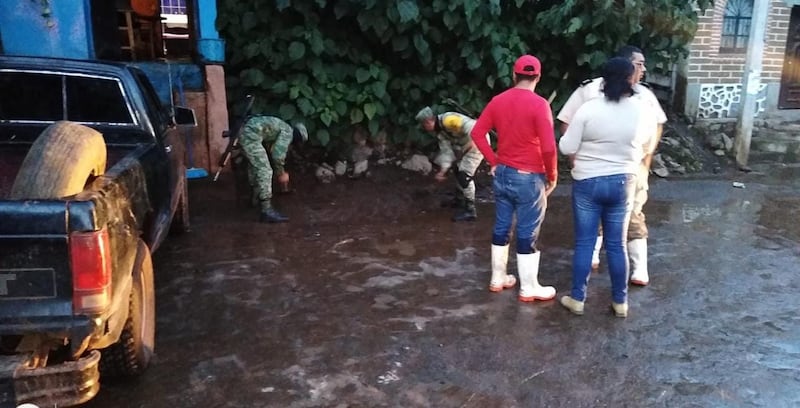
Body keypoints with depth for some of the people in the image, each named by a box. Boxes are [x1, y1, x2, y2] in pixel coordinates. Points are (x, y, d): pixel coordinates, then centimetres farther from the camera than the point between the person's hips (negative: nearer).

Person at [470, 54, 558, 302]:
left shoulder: (498, 101, 2)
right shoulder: (539, 105, -16)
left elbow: (477, 133, 4)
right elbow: (548, 147, -21)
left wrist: (493, 161, 9)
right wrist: (552, 175, -6)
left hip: (502, 174, 6)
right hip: (529, 178, -6)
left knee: (501, 228, 16)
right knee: (528, 234, 4)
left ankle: (497, 279, 28)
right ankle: (529, 289, 15)